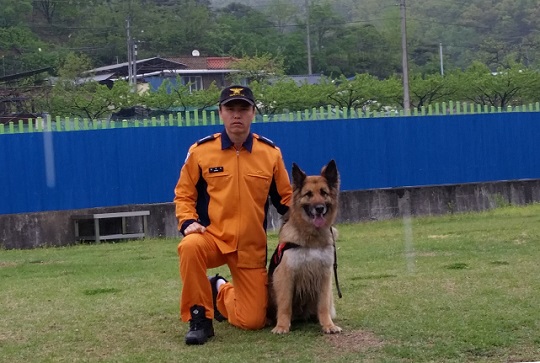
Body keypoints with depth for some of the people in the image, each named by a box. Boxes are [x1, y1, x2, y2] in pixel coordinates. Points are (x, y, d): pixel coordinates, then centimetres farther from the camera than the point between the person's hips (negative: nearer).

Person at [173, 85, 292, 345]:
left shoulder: (270, 153, -1)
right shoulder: (201, 151, -5)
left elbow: (285, 198, 10)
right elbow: (184, 194, 5)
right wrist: (188, 222, -13)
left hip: (252, 247, 2)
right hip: (213, 236, -2)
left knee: (253, 321, -1)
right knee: (190, 247, -38)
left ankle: (220, 293, 34)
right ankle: (199, 319, -18)